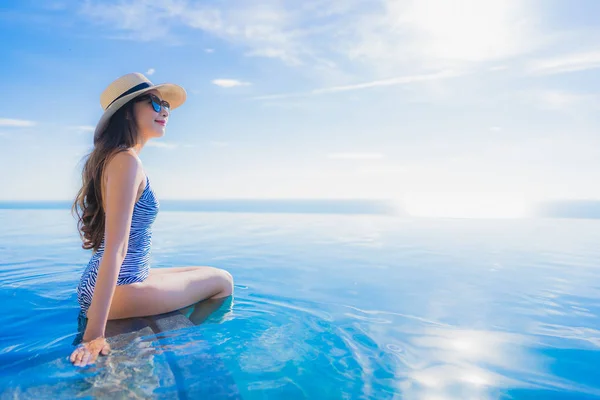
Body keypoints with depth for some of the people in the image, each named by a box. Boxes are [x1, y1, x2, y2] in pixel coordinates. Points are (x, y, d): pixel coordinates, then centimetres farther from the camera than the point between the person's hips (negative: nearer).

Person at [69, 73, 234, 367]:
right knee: (222, 281, 5)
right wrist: (94, 335, -28)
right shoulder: (127, 161, -21)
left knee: (215, 276, 21)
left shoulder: (112, 156, 9)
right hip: (120, 288, -10)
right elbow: (116, 248, -28)